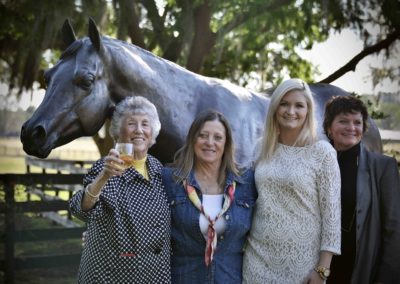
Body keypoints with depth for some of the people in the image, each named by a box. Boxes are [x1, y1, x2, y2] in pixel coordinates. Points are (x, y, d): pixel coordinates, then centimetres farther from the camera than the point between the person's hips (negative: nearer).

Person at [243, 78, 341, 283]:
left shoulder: (322, 152, -8)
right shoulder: (262, 148, 4)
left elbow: (331, 212, -9)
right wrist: (241, 240, 9)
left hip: (301, 260, -3)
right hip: (258, 255, 4)